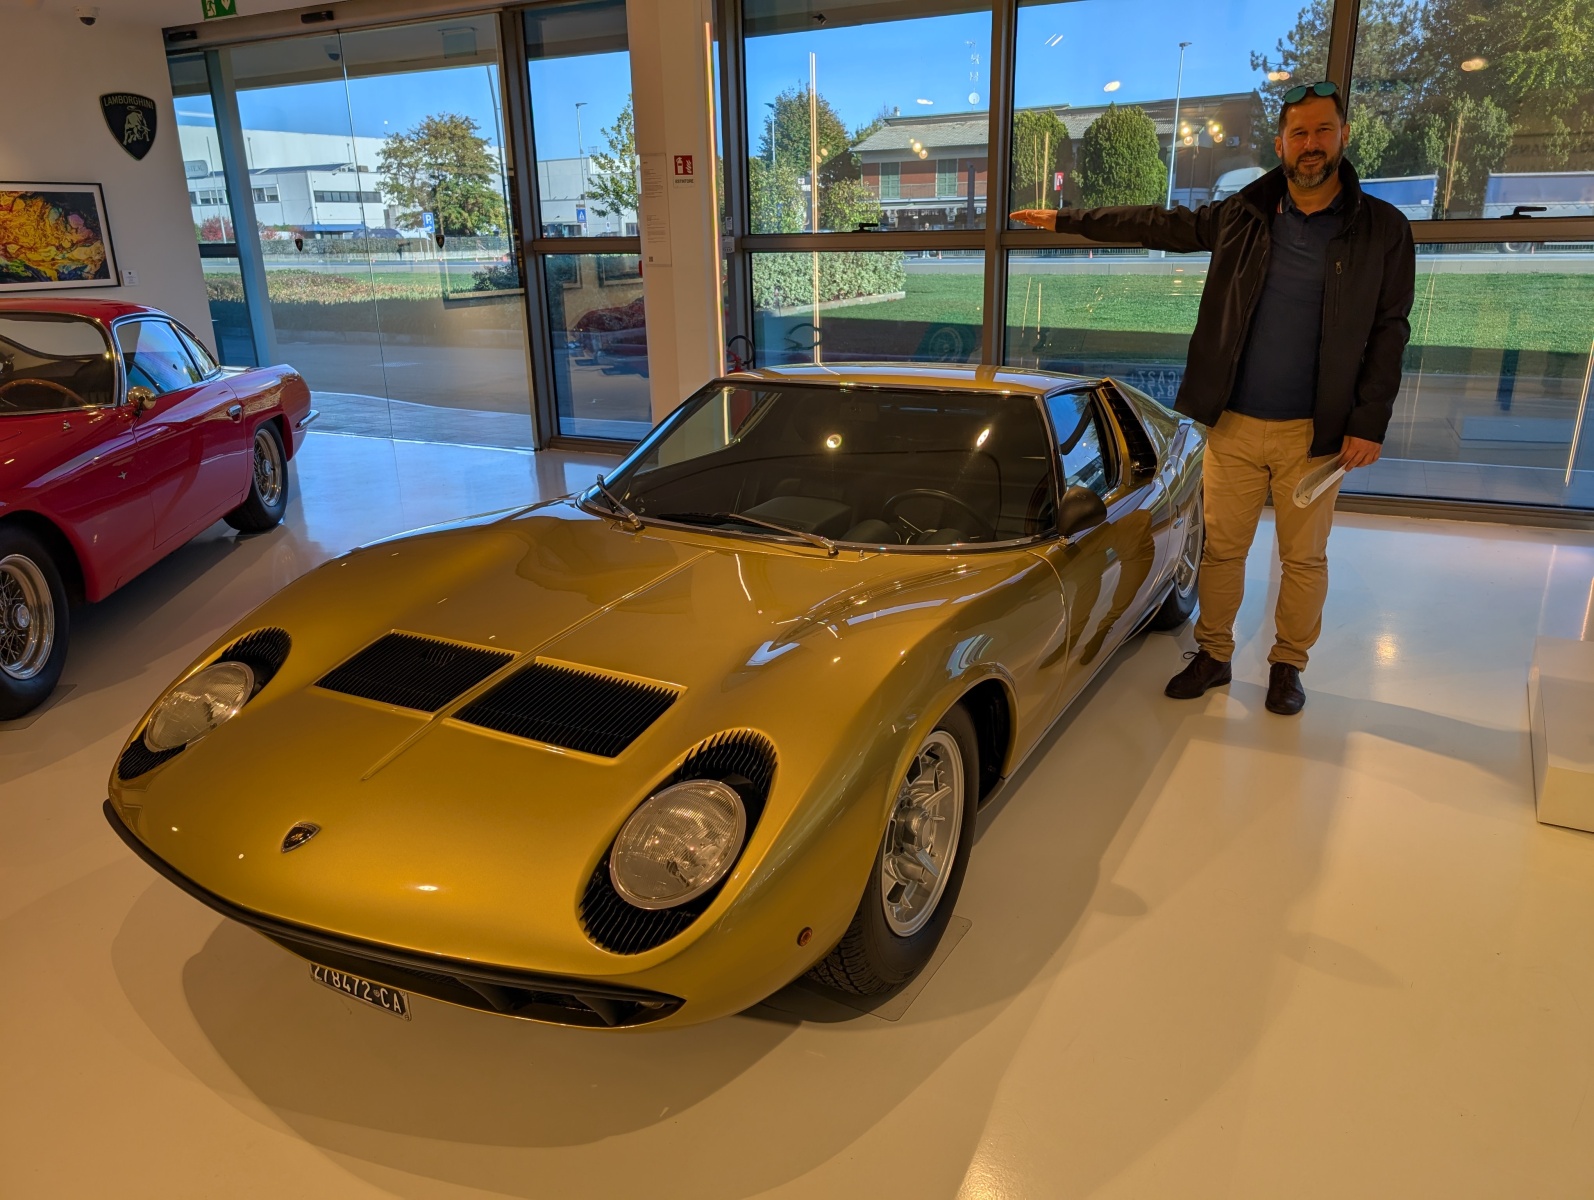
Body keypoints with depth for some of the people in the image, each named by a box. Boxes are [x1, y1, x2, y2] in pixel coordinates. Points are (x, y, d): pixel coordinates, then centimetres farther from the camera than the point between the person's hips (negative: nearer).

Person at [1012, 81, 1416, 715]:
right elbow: (1157, 224, 12)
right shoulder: (1241, 214, 3)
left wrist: (1369, 423, -8)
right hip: (1234, 425, 2)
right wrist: (1066, 219, 13)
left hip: (1315, 431, -1)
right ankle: (1213, 655, 25)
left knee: (1304, 557, 8)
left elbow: (1388, 332, 0)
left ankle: (1288, 664, 26)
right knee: (1221, 549, 8)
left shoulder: (1382, 230, -1)